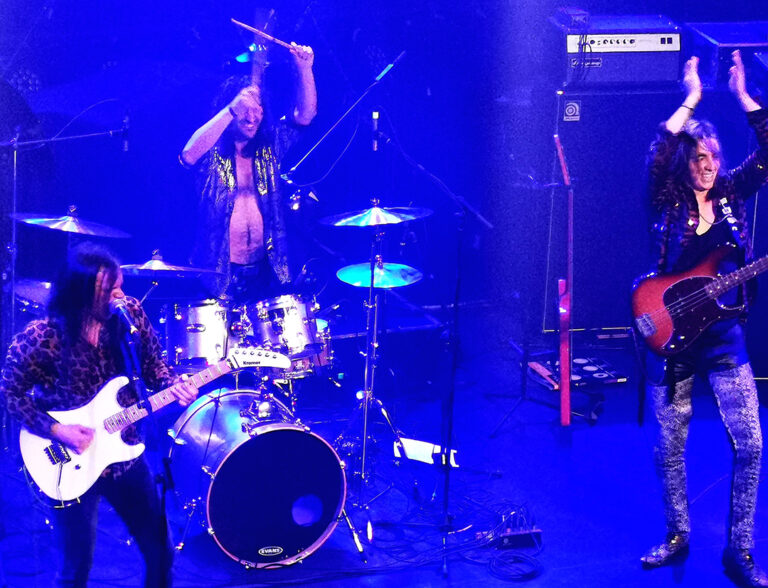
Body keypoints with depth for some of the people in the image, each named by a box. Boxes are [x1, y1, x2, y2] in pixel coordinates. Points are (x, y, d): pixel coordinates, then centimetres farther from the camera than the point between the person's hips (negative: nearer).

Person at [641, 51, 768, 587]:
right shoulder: (669, 201, -2)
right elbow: (657, 157, -21)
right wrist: (690, 99, -18)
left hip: (723, 336, 1)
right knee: (670, 449, 7)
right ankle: (677, 537, 27)